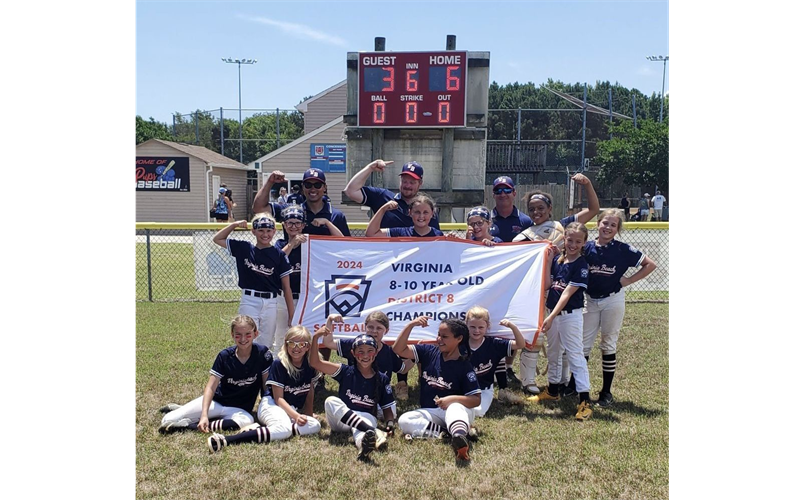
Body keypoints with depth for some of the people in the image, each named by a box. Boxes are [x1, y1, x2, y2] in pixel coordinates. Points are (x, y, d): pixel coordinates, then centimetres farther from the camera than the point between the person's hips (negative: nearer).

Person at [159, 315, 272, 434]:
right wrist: (204, 414, -27)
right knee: (167, 420, -13)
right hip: (216, 400, 0)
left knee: (246, 420, -39)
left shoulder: (262, 353, -14)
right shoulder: (224, 356, -11)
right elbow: (211, 387, -15)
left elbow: (267, 385, -8)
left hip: (239, 409, 0)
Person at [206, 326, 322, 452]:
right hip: (272, 404, -5)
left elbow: (309, 391, 12)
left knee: (316, 426, -26)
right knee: (284, 429, -39)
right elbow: (278, 398, -13)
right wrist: (296, 416, -23)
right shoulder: (279, 364, -12)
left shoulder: (310, 365, 0)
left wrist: (308, 414, 9)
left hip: (293, 409, 6)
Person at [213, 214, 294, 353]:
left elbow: (286, 288, -1)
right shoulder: (244, 248, 3)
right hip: (249, 302, 0)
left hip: (270, 304, 0)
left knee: (266, 346, 10)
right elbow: (217, 239, 13)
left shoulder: (279, 255, -1)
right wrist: (234, 225, -1)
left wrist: (291, 316, -4)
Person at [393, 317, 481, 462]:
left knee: (455, 406, -40)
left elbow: (476, 399, -11)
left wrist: (452, 399, -28)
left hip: (456, 409, -4)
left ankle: (459, 435, -69)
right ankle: (449, 433, -30)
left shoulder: (465, 367, -9)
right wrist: (410, 325, -17)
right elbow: (399, 349, -5)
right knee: (404, 420, -24)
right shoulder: (429, 352, 2)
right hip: (429, 412, 4)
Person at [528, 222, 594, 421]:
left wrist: (551, 317, -22)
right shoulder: (556, 260, 5)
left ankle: (585, 400, -4)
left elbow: (567, 294, -19)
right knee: (553, 352, 18)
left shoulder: (581, 265, -13)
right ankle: (553, 390, 35)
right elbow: (547, 286, 8)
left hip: (571, 314, -7)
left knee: (575, 354, -7)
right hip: (552, 312, 7)